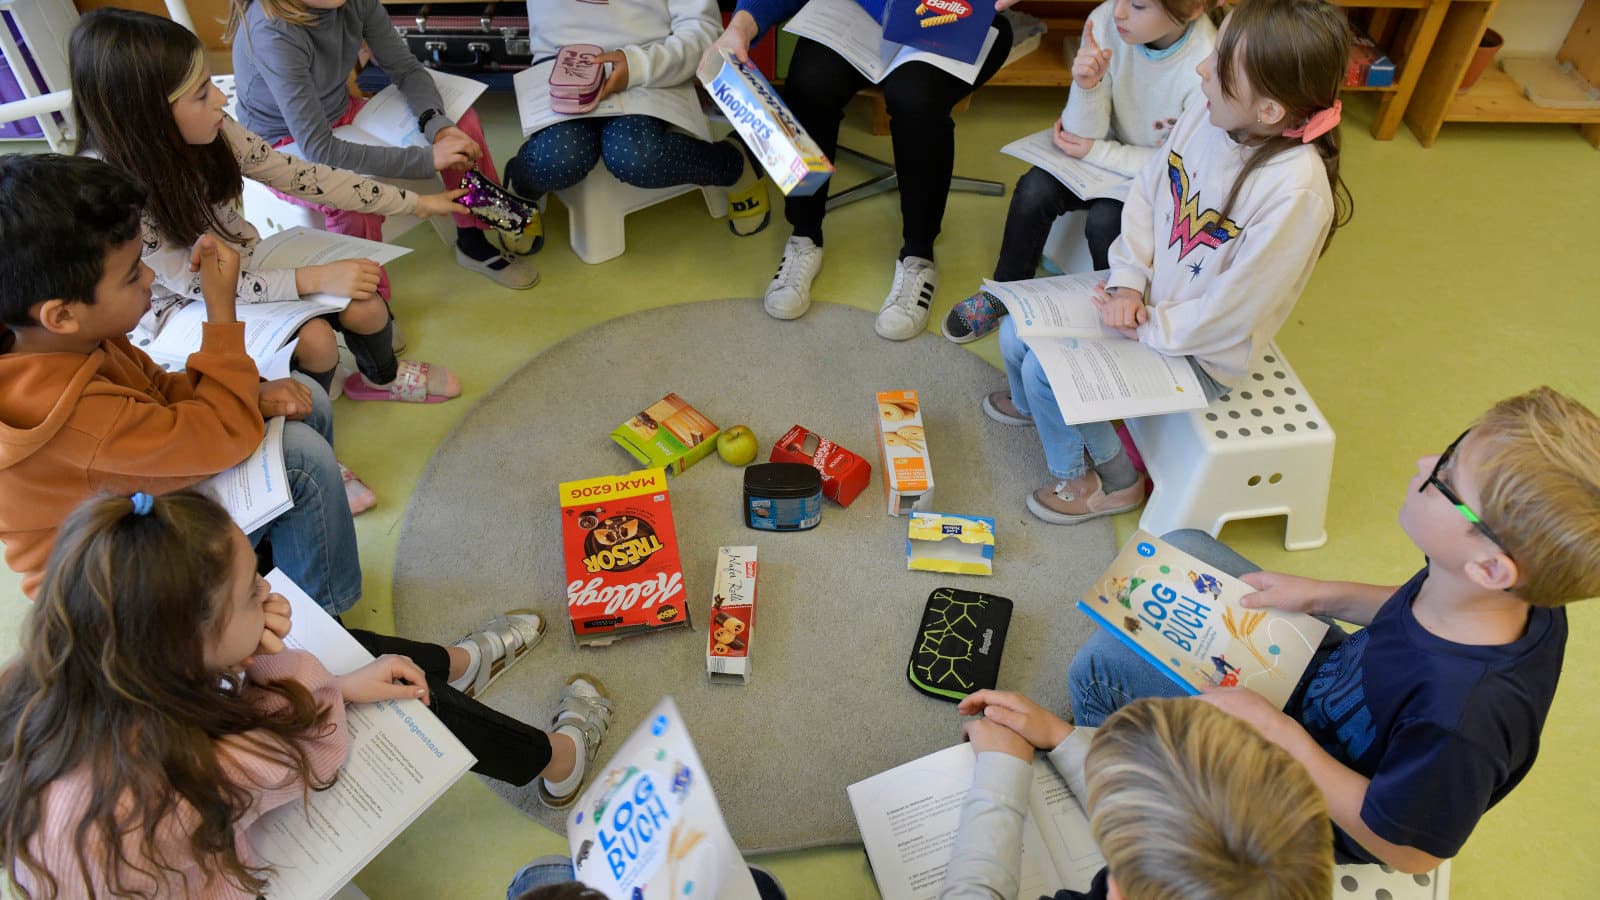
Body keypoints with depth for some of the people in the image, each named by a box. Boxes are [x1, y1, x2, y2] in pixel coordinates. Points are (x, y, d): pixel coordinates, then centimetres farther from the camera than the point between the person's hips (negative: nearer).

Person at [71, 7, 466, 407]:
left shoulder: (210, 131, -19)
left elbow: (300, 176, -9)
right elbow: (196, 285, -27)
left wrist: (416, 202, -6)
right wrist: (316, 278, -32)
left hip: (242, 264, 5)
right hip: (180, 305, -5)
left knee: (364, 307, -12)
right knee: (314, 338, -26)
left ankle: (382, 377, 21)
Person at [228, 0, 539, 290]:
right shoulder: (271, 32, -34)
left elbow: (406, 68, -6)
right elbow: (318, 148, -35)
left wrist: (439, 124, -26)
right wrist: (428, 158, -37)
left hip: (342, 113, 7)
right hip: (284, 144, -6)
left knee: (460, 120, -6)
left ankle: (475, 241, 8)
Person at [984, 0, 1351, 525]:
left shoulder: (1295, 193, -33)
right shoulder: (1208, 113, -14)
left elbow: (1229, 314, -26)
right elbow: (1147, 191, 0)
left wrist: (1145, 328, -17)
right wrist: (1129, 280, -11)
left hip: (1199, 352, -6)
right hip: (1142, 298, 7)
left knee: (1048, 371, -16)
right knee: (1017, 334, 3)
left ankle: (1112, 482, 13)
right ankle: (1033, 404, 41)